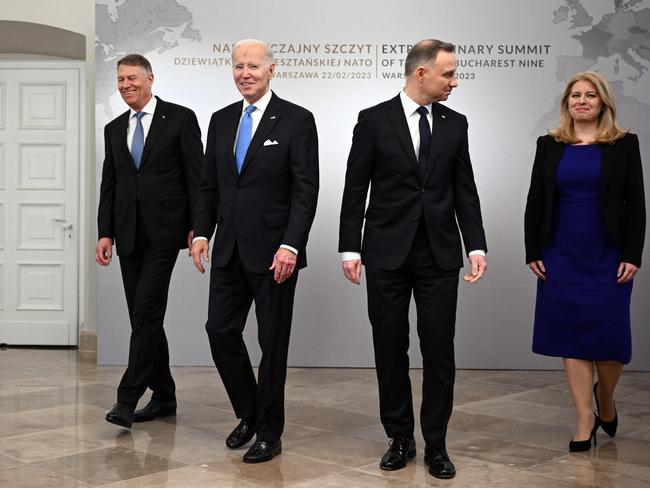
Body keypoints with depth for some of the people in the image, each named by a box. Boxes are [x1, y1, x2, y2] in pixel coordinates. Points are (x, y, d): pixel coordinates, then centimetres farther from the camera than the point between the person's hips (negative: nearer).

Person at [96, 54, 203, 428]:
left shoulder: (180, 118, -1)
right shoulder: (114, 129, 15)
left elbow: (197, 176, -4)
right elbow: (109, 185, 15)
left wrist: (197, 227, -9)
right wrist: (105, 233, 6)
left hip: (164, 231, -6)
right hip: (129, 235, 6)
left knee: (147, 313, -12)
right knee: (144, 317, 8)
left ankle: (128, 399, -8)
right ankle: (164, 397, 18)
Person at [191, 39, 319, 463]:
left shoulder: (297, 120, -7)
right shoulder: (221, 120, 11)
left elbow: (306, 190, -12)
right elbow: (209, 186, 14)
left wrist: (290, 246, -19)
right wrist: (202, 233, 3)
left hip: (273, 251, -5)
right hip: (229, 250, 5)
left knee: (273, 341, 4)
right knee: (221, 330, 5)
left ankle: (269, 432, 18)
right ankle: (249, 413, 26)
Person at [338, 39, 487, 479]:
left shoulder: (455, 123, 7)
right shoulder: (374, 120, -2)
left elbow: (465, 190, 7)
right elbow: (355, 190, -1)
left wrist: (477, 247, -2)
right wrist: (350, 249, -6)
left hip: (440, 254, 2)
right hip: (387, 254, -2)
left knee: (439, 352, 2)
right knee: (390, 351, 7)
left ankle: (436, 445, 14)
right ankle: (400, 439, 22)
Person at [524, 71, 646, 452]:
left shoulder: (624, 145, 1)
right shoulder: (549, 146, 6)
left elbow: (635, 204, -1)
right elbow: (535, 202, 7)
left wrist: (632, 256, -8)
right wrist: (533, 252, 0)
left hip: (608, 257, -2)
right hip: (562, 257, 2)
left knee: (610, 335, -1)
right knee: (573, 337, 1)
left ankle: (605, 401, 28)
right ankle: (585, 421, 9)